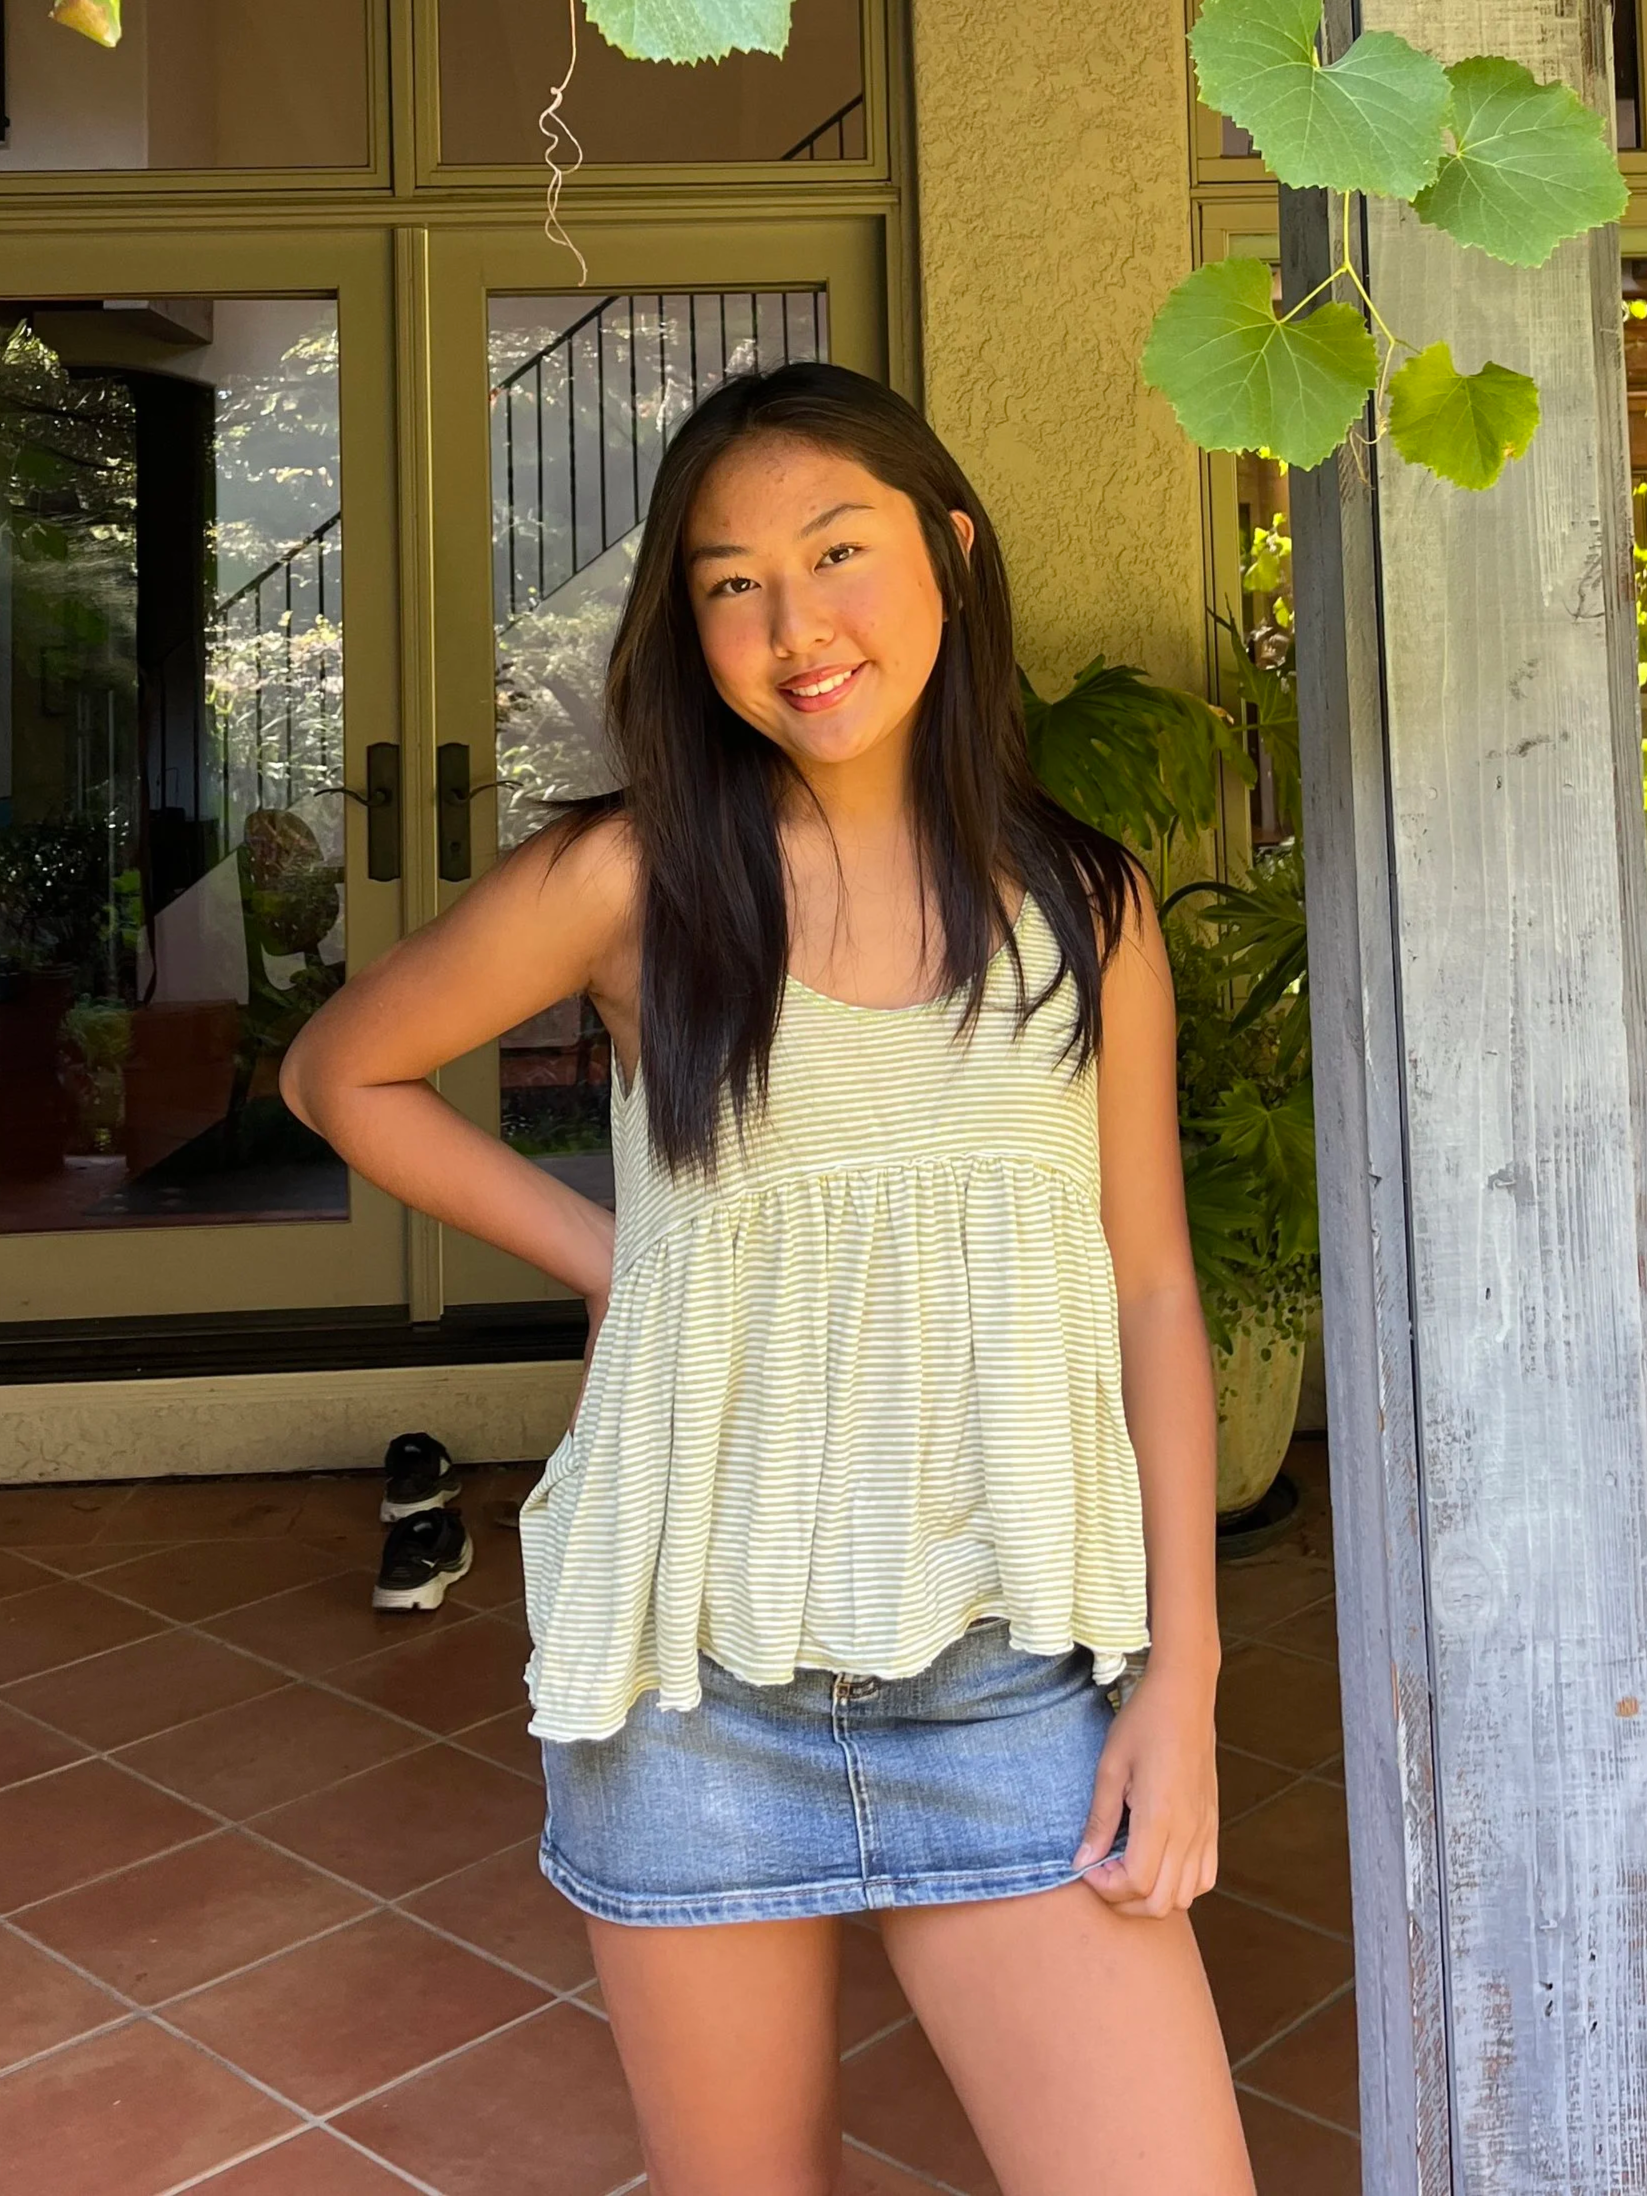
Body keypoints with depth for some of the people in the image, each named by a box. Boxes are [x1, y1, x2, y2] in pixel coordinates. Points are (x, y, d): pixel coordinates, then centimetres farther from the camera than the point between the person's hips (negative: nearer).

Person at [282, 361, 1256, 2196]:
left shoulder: (1086, 905, 2)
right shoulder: (630, 877, -4)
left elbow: (1150, 1292, 3)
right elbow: (338, 1075, 10)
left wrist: (1184, 1673, -2)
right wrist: (595, 1253, 1)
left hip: (1013, 1678, 1)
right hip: (696, 1675, 0)